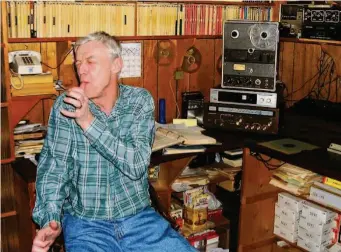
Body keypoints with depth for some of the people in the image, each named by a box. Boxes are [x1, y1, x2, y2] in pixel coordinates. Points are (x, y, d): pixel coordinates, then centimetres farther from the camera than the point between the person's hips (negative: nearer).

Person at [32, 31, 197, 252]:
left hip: (139, 216, 1)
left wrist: (89, 122, -21)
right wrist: (51, 220, -22)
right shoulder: (66, 106, -3)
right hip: (85, 223, -1)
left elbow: (137, 164, -14)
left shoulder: (141, 101, -3)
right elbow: (54, 167, -7)